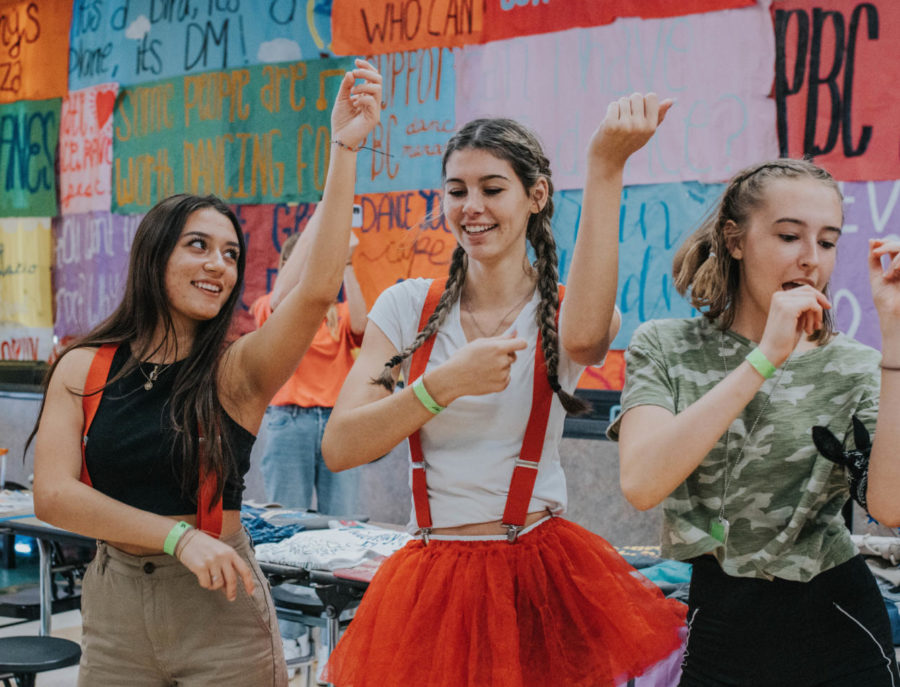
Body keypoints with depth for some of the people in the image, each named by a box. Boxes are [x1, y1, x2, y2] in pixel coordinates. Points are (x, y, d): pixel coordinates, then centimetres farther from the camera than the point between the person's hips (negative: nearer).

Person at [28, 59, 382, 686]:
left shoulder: (236, 370, -7)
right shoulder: (83, 369, 0)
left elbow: (318, 290, -23)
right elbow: (53, 495, -9)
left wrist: (344, 148, -28)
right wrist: (178, 536, -20)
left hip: (220, 610, -2)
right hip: (113, 609, 2)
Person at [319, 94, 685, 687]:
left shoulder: (560, 310, -2)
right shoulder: (409, 307, 2)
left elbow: (584, 337, -30)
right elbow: (340, 449, -6)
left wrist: (606, 167, -32)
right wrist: (445, 383, -19)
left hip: (541, 576, -1)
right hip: (431, 585, 2)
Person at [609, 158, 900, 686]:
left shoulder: (855, 370, -3)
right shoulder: (665, 348, -4)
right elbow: (642, 483, -22)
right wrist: (766, 357, -23)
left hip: (835, 629, 0)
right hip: (717, 624, 0)